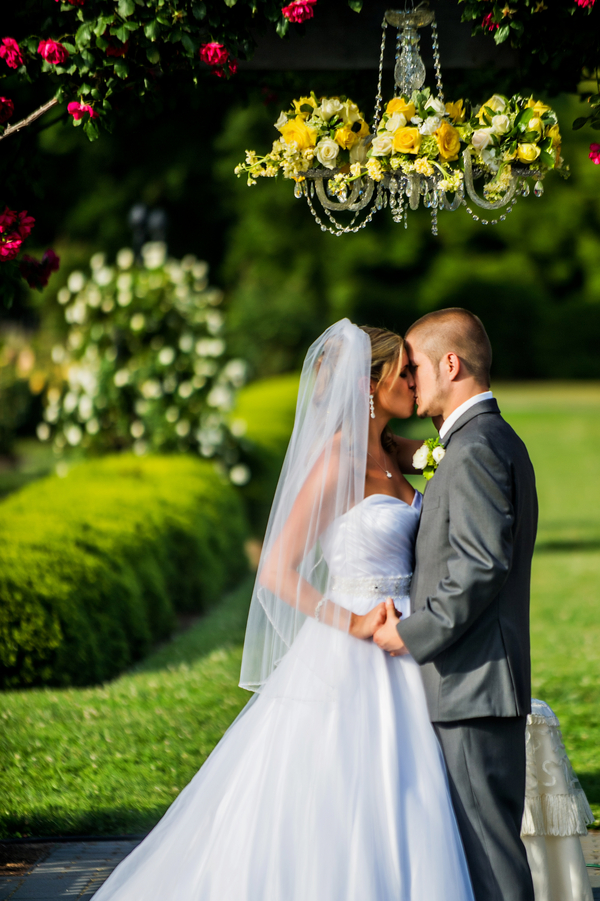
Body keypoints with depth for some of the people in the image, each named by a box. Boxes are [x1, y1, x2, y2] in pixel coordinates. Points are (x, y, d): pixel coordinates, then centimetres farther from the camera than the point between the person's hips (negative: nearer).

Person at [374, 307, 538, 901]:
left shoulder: (476, 449, -13)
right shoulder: (499, 441, 20)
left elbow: (482, 567, -22)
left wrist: (412, 634, -14)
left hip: (472, 689, -10)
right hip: (476, 688, 10)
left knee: (486, 850, -8)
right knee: (487, 843, 12)